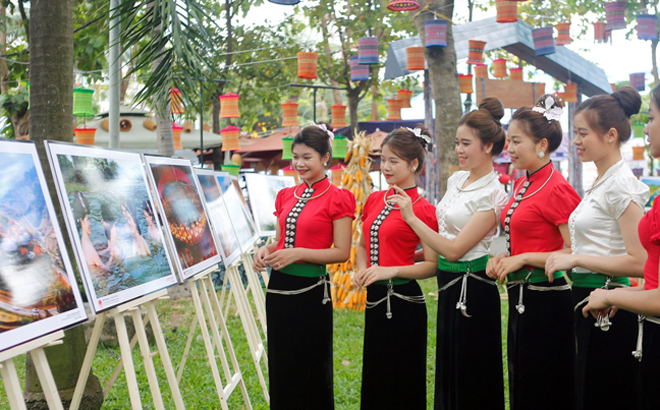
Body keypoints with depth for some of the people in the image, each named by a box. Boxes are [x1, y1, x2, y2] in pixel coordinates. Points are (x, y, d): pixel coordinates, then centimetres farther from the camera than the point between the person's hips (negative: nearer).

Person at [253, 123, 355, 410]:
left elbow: (342, 252, -11)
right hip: (279, 286, 6)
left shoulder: (337, 198, -8)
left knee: (311, 369, 5)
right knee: (280, 366, 14)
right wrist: (268, 249, -4)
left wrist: (297, 253, -20)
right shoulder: (286, 196, 10)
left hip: (311, 290, -6)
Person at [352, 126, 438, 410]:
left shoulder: (423, 210, -11)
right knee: (375, 377, 16)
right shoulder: (374, 201, 8)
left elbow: (432, 265, -11)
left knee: (402, 383, 4)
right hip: (375, 298, 7)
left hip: (403, 300, -7)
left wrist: (392, 270, -21)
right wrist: (362, 269, 1)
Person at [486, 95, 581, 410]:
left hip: (545, 301, -9)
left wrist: (523, 259, -19)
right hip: (521, 297, 9)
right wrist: (503, 259, 5)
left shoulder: (556, 189, -16)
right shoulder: (521, 185, 10)